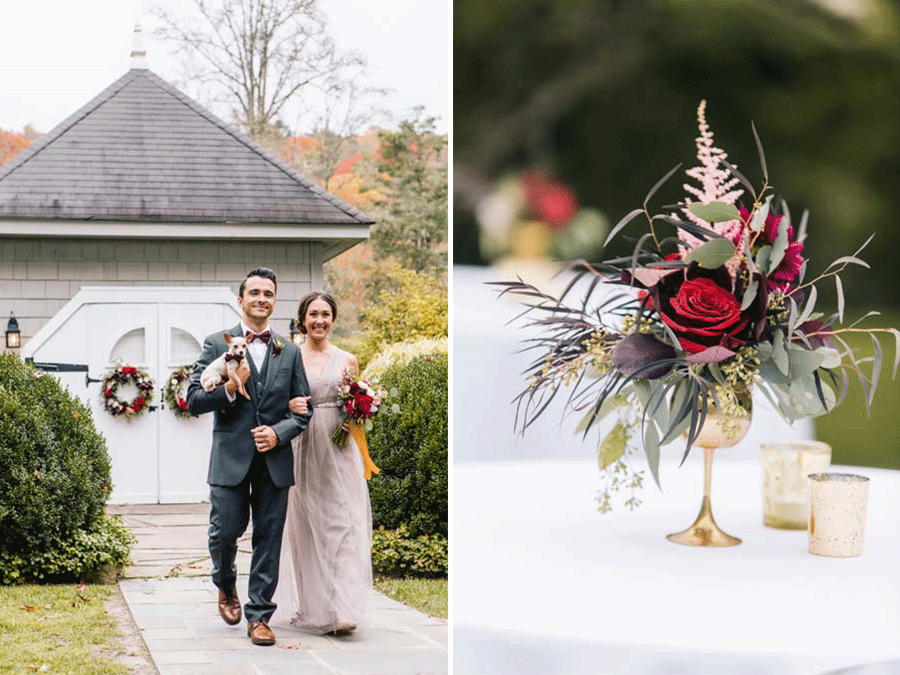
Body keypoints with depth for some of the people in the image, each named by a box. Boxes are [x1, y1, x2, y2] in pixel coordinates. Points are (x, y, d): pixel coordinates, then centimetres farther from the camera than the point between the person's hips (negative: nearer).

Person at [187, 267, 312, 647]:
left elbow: (303, 408, 11)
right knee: (225, 532, 1)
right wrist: (230, 388, -17)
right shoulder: (217, 345, 3)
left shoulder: (290, 352, 11)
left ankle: (258, 616, 10)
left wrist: (279, 432, -7)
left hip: (275, 459, 2)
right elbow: (194, 401, -2)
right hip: (230, 458, -2)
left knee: (269, 540, 2)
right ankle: (226, 588, 32)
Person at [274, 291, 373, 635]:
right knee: (307, 525, 2)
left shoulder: (347, 360, 9)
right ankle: (311, 606, 13)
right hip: (305, 448, 0)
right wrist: (290, 405, -16)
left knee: (343, 523, -7)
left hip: (340, 451, 1)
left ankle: (342, 609, -10)